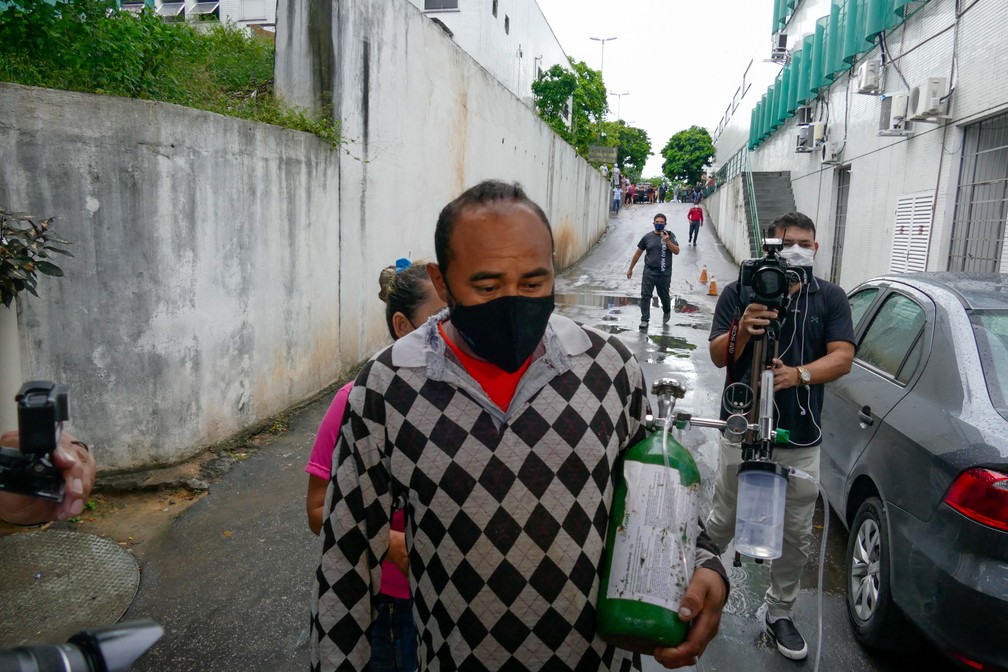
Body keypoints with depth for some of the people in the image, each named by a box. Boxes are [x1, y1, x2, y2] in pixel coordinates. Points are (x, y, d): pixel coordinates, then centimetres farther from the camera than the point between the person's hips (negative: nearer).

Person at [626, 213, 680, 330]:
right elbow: (638, 253, 10)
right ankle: (645, 320, 5)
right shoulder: (647, 237, 2)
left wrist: (667, 241, -26)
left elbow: (676, 251, -12)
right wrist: (630, 269, 12)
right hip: (649, 272, 1)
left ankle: (666, 312, 42)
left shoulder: (670, 236, -2)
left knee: (664, 296, 12)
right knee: (645, 296, -3)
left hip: (664, 274, -1)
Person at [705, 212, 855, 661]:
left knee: (797, 535, 11)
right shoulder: (739, 293, 1)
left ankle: (779, 612, 31)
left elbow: (842, 357, -4)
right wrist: (742, 330, -24)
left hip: (801, 439, 2)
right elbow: (718, 356, -3)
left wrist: (799, 374, -23)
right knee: (723, 522, 10)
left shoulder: (830, 298, 5)